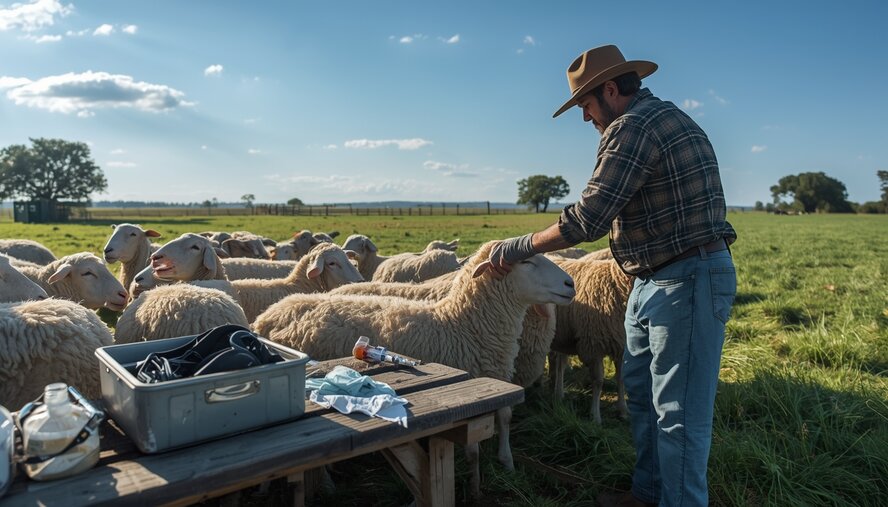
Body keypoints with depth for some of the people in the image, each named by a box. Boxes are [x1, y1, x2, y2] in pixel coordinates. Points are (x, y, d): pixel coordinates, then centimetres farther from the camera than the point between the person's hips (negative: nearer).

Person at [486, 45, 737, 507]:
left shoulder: (634, 126, -16)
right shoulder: (662, 117, 16)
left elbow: (588, 218, -22)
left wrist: (519, 247, -12)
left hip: (687, 282, -11)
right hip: (654, 280, 11)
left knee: (679, 412, -1)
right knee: (641, 393, 18)